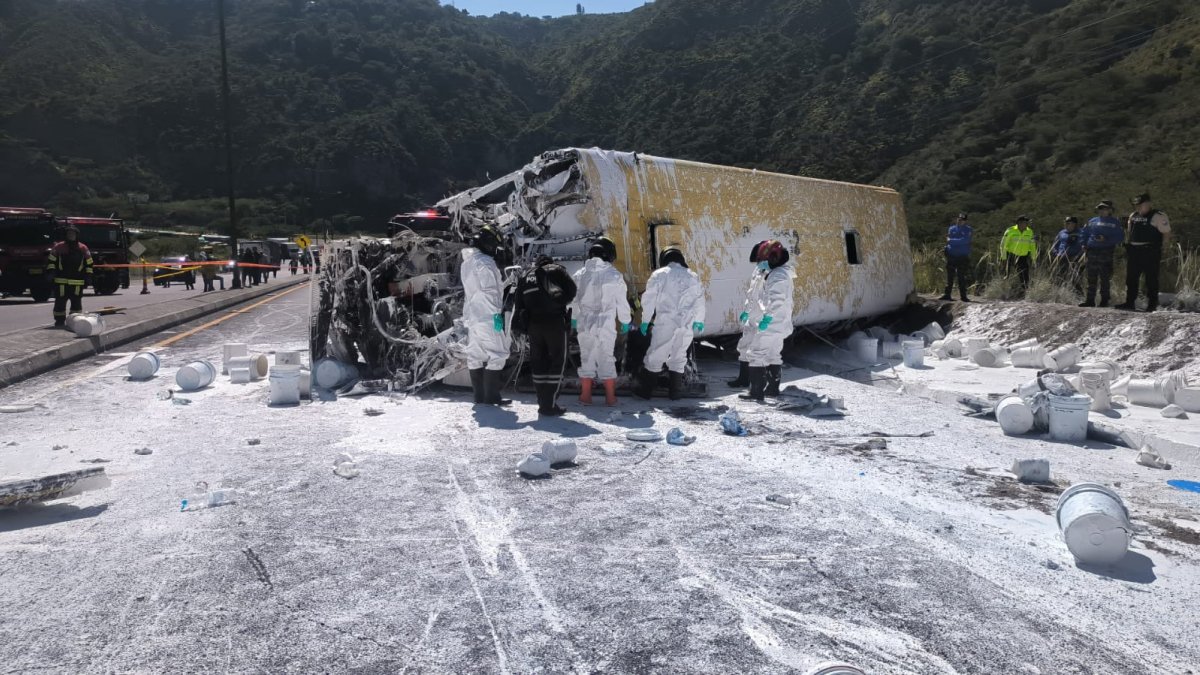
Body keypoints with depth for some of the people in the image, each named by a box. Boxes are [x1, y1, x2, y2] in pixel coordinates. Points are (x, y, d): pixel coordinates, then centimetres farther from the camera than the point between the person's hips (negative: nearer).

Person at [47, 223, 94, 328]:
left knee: (76, 302, 6)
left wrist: (88, 276, 5)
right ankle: (59, 320, 9)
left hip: (77, 281, 1)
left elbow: (89, 264, 10)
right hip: (61, 281, -1)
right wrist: (50, 271, -4)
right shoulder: (58, 247, 3)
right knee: (60, 302, 2)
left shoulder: (83, 248, 6)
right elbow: (51, 260, 8)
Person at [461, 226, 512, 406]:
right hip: (488, 317, -9)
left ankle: (479, 396, 14)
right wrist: (497, 313, -17)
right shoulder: (484, 262, -12)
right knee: (497, 354, -5)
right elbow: (490, 290, -19)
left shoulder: (466, 262, 18)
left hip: (471, 317, 9)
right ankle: (491, 396, -6)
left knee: (475, 356, 9)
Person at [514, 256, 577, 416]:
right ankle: (550, 405, -6)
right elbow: (571, 289, -6)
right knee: (557, 362, -1)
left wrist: (516, 324, 16)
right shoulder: (555, 270, 7)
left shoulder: (525, 277, 21)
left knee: (538, 364, 12)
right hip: (554, 322, -5)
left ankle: (543, 403, 13)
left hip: (532, 324, 5)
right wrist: (561, 302, 6)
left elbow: (518, 303, 16)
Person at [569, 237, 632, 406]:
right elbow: (622, 301, -2)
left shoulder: (580, 274, 0)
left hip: (584, 323, 2)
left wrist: (574, 320, 24)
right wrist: (625, 322, 12)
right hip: (606, 323, -2)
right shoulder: (614, 275, -9)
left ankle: (586, 396, 16)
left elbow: (574, 300, 9)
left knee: (586, 358, 12)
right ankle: (610, 397, 11)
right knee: (607, 359, 7)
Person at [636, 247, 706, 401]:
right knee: (678, 357, 14)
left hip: (665, 323, -3)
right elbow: (700, 301, 14)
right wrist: (699, 321, 26)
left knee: (654, 357, 5)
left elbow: (649, 299, -1)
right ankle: (675, 391, 15)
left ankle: (646, 390, 8)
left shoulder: (659, 274, -1)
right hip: (686, 325, 3)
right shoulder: (693, 277, 10)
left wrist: (645, 321, 7)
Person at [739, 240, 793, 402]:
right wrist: (749, 312, 26)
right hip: (778, 326, 11)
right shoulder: (776, 274, 17)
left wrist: (767, 317, -32)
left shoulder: (778, 275, -17)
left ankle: (756, 391, -10)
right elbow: (764, 299, 25)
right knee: (773, 355, 19)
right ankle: (773, 388, 29)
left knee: (755, 354, -9)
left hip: (771, 325, -11)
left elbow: (777, 299, -31)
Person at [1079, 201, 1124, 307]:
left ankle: (1104, 300, 5)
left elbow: (1120, 237, -1)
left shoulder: (1115, 223, 4)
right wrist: (1084, 246, 7)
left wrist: (1106, 239, -14)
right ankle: (1089, 300, 10)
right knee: (1091, 278, 6)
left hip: (1106, 253, -4)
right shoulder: (1092, 222, 15)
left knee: (1105, 278, -2)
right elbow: (1084, 234, 20)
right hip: (1092, 252, 4)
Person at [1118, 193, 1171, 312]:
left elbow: (1166, 234, -7)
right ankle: (1129, 303, 16)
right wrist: (1127, 244, 14)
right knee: (1131, 278, 9)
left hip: (1150, 252, -7)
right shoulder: (1133, 216, 15)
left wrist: (1158, 246, -10)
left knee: (1151, 279, -1)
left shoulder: (1158, 216, -7)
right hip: (1133, 250, 7)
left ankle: (1152, 304, 4)